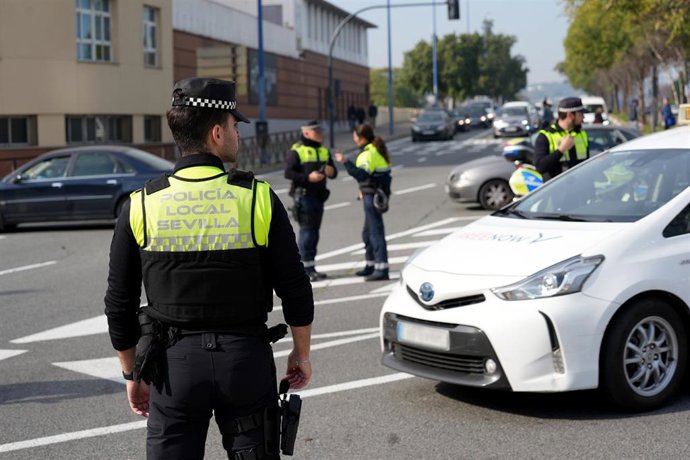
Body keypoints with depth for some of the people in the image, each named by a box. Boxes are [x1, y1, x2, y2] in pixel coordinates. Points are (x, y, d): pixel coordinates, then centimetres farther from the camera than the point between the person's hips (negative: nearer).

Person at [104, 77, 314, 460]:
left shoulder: (140, 206, -4)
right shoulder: (259, 198, -8)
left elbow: (119, 304, 0)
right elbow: (295, 290, -4)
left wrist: (131, 373, 13)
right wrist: (302, 354, 11)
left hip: (174, 360, 1)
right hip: (247, 357, 0)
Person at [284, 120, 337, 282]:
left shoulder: (324, 151, 17)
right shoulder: (296, 151, -6)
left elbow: (333, 172, 19)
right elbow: (288, 173, -13)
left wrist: (331, 171, -6)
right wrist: (308, 177, -23)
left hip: (318, 195, 8)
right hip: (303, 195, -8)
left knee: (314, 230, 10)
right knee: (307, 229, -10)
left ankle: (310, 267, 17)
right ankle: (306, 268, -8)